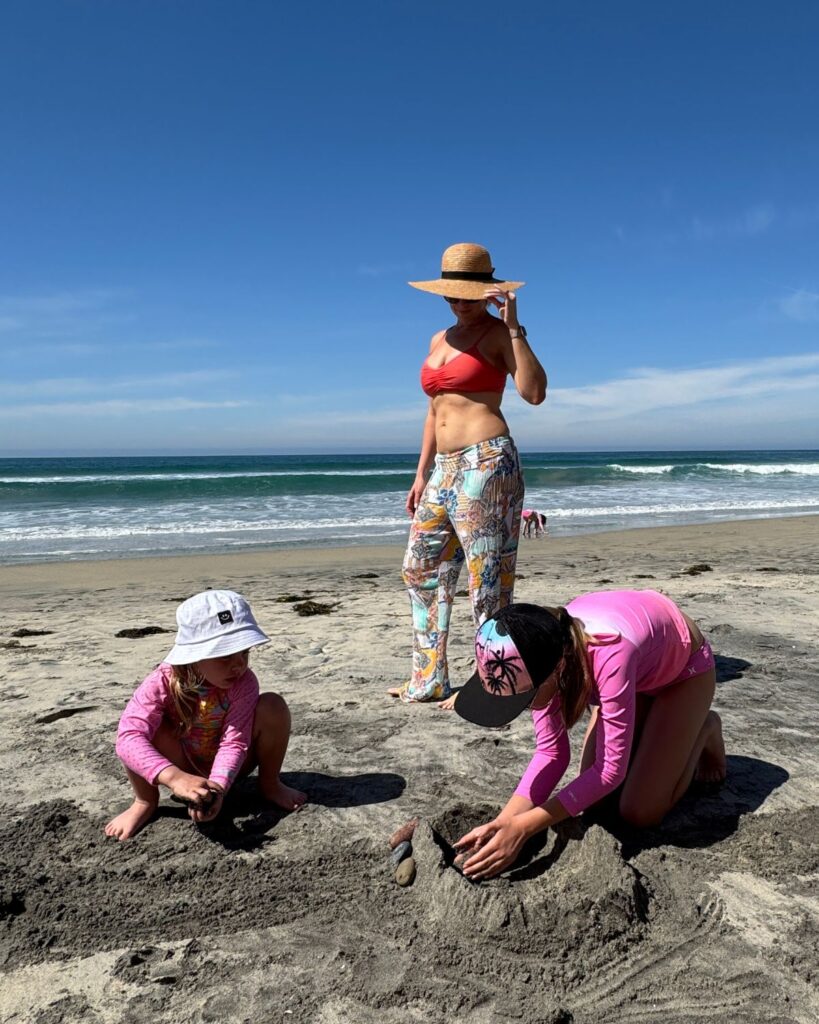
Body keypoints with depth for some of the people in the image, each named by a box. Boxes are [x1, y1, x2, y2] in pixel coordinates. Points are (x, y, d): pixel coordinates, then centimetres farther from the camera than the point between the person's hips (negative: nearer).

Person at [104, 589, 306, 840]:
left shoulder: (243, 683, -26)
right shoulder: (162, 683, -29)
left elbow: (234, 742, -30)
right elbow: (129, 737, -42)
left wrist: (217, 786, -50)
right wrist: (174, 777, -56)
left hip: (225, 768, 1)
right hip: (185, 768, -1)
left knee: (272, 705, -27)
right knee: (140, 724, -32)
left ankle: (270, 784, -2)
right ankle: (145, 802, -7)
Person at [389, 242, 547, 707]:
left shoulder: (499, 333, -2)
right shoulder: (440, 340, 19)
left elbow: (534, 392, -17)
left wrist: (513, 327, -18)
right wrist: (421, 473, 20)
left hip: (486, 461, -9)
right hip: (445, 468, 9)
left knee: (486, 577, -4)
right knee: (421, 569, 12)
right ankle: (429, 679, 22)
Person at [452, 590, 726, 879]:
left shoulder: (610, 654, -45)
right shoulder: (541, 655, -26)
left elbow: (611, 768, -37)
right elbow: (551, 752, -17)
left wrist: (522, 827, -38)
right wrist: (502, 822, -28)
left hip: (684, 665, -5)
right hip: (640, 669, 5)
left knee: (640, 812, -10)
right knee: (596, 798, 0)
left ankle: (704, 729, 12)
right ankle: (653, 726, 23)